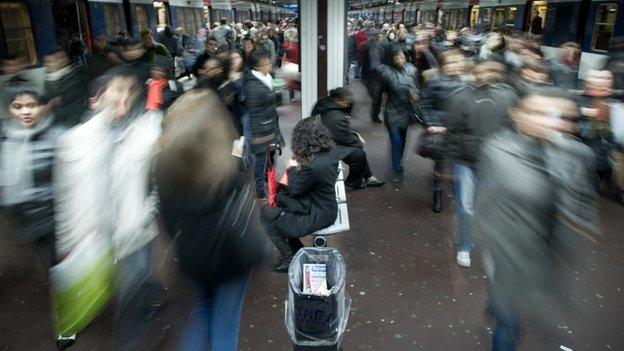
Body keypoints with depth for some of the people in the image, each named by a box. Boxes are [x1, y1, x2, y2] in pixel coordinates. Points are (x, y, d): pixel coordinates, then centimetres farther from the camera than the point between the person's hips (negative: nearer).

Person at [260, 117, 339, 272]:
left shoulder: (313, 166, -33)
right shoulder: (328, 153, -5)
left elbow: (294, 190, -16)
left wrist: (293, 168, -2)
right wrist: (299, 166, -5)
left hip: (318, 216, -9)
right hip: (326, 206, 9)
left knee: (267, 215, 2)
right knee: (279, 199, 16)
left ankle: (289, 258, 16)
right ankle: (296, 250, 23)